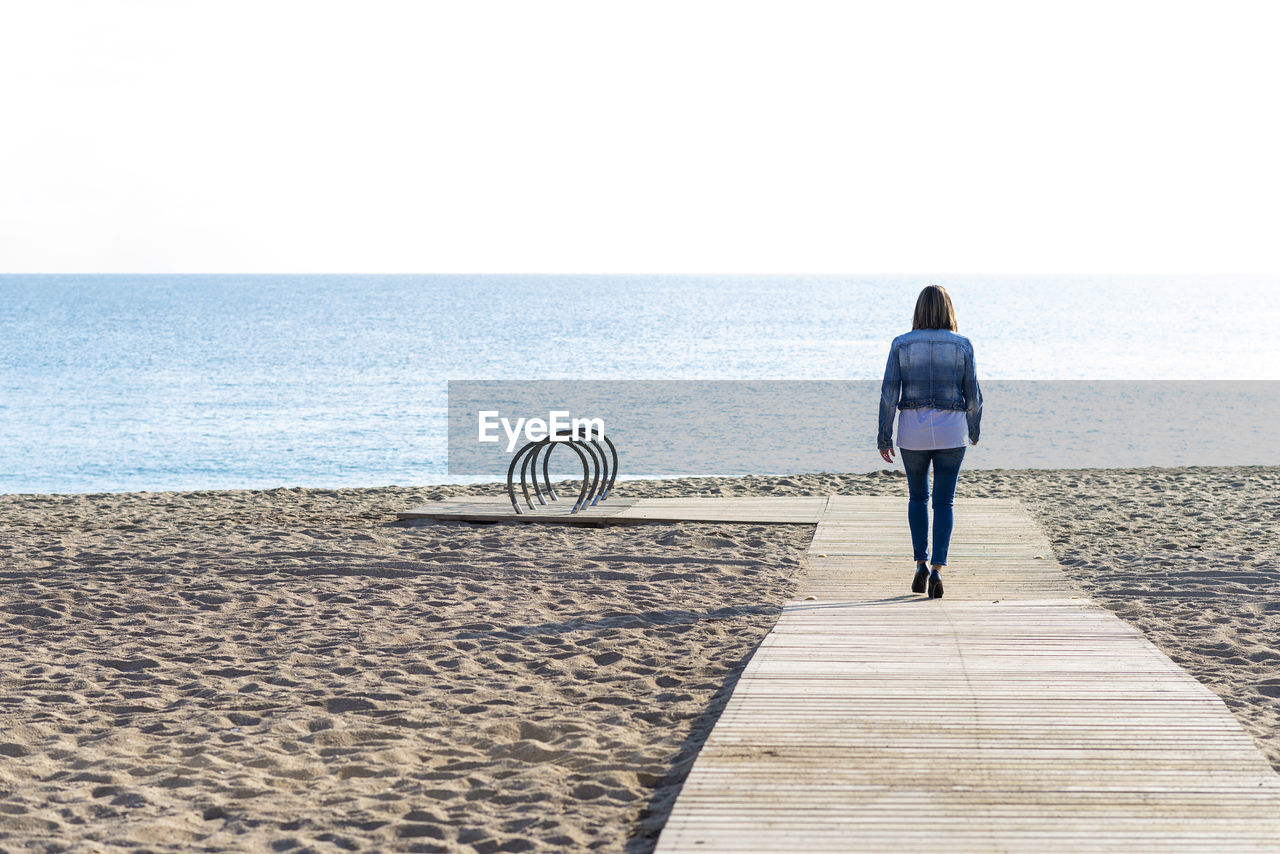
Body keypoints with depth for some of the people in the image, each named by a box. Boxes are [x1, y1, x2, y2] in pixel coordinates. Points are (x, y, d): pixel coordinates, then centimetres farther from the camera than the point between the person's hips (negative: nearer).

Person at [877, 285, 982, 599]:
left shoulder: (901, 344, -2)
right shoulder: (962, 345, -3)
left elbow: (889, 393, -5)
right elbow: (972, 394, 1)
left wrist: (884, 438, 1)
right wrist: (974, 429, 18)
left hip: (912, 431, 1)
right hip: (951, 431, -1)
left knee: (917, 497, 19)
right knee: (944, 502, 4)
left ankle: (921, 564, 10)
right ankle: (937, 569, -10)